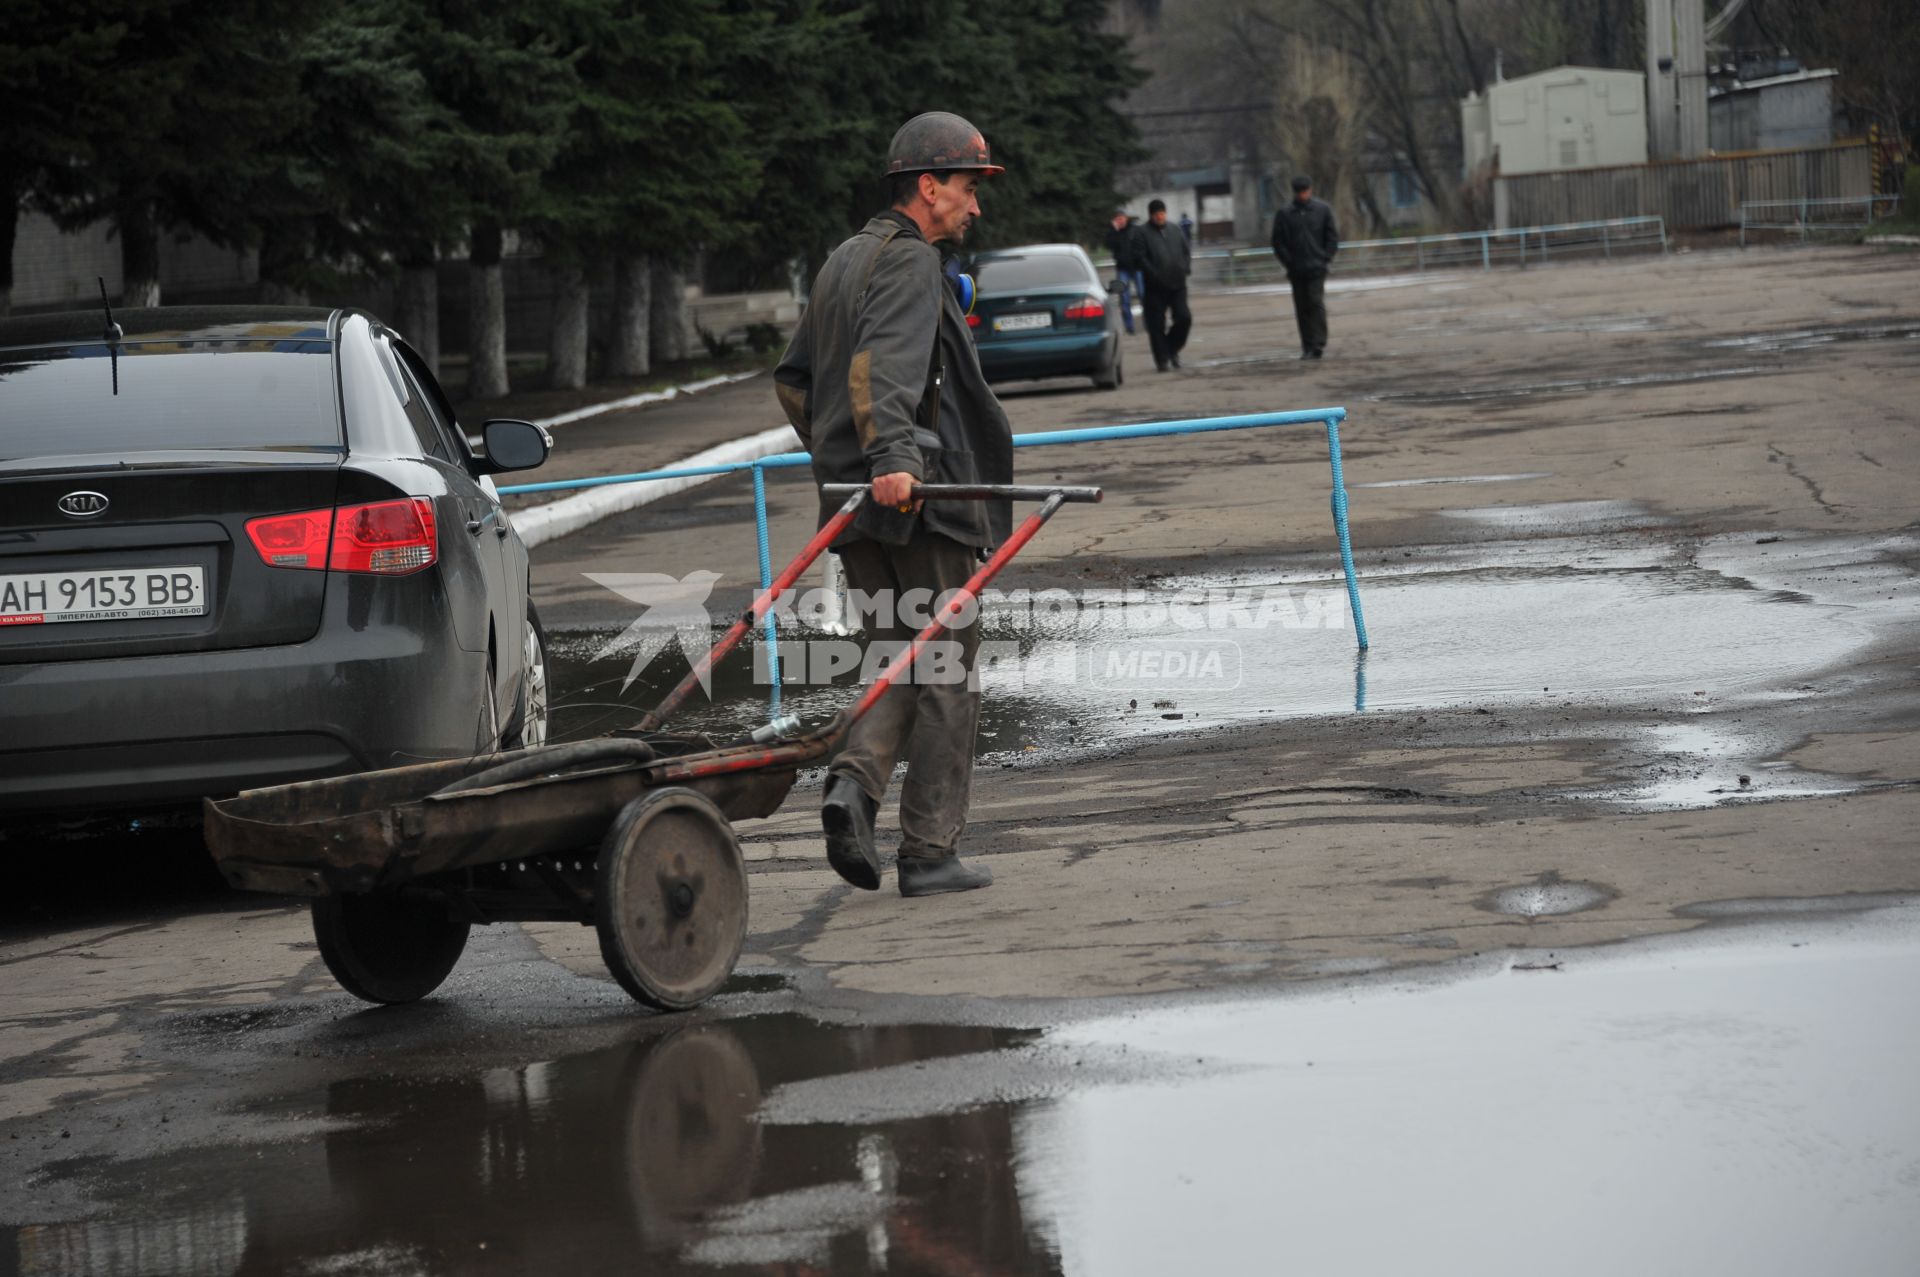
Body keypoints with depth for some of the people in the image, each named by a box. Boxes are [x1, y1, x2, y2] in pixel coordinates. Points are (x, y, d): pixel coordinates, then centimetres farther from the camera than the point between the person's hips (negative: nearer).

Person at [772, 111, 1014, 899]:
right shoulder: (910, 263, -10)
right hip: (919, 498, -8)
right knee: (945, 672, 0)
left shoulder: (843, 262, 19)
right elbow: (881, 368, -27)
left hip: (855, 504, 8)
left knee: (898, 660, 14)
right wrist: (892, 458, -38)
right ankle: (929, 854, 0)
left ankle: (855, 780, -12)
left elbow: (793, 380, 25)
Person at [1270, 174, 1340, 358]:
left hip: (1317, 267, -2)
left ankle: (1318, 344, -12)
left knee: (1316, 303, -12)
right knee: (1302, 308, 3)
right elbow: (1278, 241, 6)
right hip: (1296, 270, 2)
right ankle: (1307, 346, 8)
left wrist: (1326, 259, -2)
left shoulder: (1323, 210, 4)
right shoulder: (1284, 214, 4)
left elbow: (1332, 236, 7)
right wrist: (1287, 263, -1)